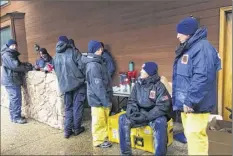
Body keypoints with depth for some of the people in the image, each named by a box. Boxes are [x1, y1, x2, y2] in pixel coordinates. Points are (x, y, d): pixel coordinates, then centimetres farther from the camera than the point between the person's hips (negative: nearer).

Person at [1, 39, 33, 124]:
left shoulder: (12, 54, 19)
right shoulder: (6, 54, -13)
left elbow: (18, 64, 20)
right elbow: (15, 65, -23)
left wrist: (25, 65, 1)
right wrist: (27, 67, -13)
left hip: (13, 80, 10)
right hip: (11, 80, -10)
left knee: (14, 99, 15)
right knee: (16, 98, -7)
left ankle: (14, 116, 25)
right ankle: (16, 118, 1)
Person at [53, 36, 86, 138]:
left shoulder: (56, 57, 9)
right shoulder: (73, 52, -7)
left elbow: (55, 70, 16)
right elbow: (82, 66, -13)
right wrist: (82, 77, 4)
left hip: (64, 85, 5)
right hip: (77, 82, -4)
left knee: (68, 107, 14)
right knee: (77, 106, 7)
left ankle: (67, 130, 14)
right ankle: (76, 128, 17)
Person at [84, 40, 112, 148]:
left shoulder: (96, 62, 9)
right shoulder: (94, 66, -23)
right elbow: (98, 86, -25)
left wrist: (107, 99, 19)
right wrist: (106, 101, -21)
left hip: (100, 97, 10)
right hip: (98, 98, -10)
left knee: (104, 119, 21)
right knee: (99, 120, 6)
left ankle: (103, 136, 38)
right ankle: (99, 141, 23)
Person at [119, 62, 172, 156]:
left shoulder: (159, 86, -13)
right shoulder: (138, 85, 1)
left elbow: (163, 106, -21)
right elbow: (132, 101, 4)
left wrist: (146, 116, -26)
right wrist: (132, 113, -17)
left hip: (155, 116, -4)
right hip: (140, 115, 5)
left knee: (160, 123, -36)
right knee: (123, 119, -15)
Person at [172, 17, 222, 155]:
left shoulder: (203, 47, -14)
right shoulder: (188, 48, 17)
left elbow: (202, 77, -24)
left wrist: (190, 101, -23)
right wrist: (181, 100, 22)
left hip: (196, 104, -9)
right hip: (186, 102, 10)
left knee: (194, 135, -6)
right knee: (190, 134, 16)